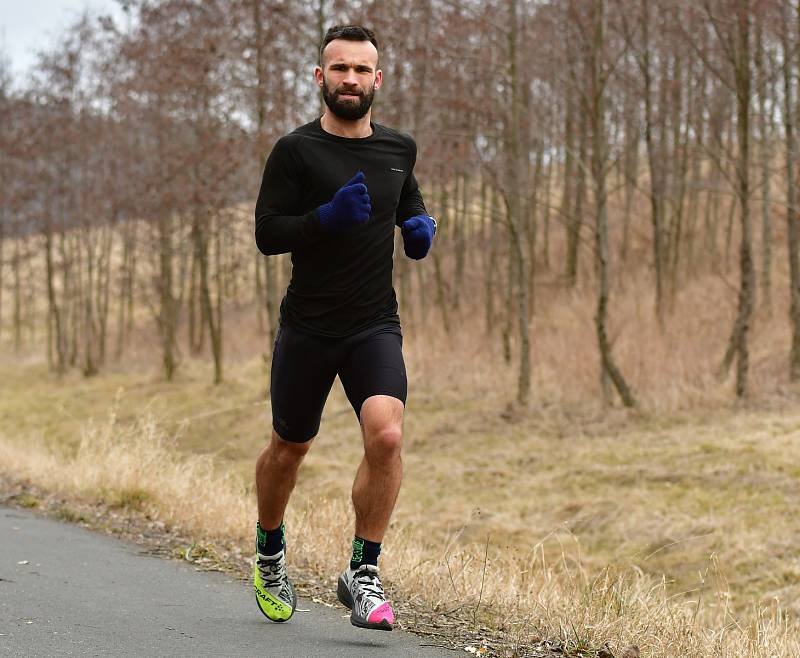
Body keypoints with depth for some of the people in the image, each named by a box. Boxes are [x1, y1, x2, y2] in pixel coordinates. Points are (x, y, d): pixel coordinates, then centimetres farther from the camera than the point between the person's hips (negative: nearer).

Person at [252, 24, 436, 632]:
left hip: (376, 327, 2)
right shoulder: (296, 151, -7)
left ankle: (363, 575, -9)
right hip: (308, 329, -1)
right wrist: (329, 217, -24)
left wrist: (421, 225, 2)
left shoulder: (398, 149, 6)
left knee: (387, 435, -22)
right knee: (290, 448, 14)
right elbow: (266, 234, -10)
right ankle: (270, 556, 42)